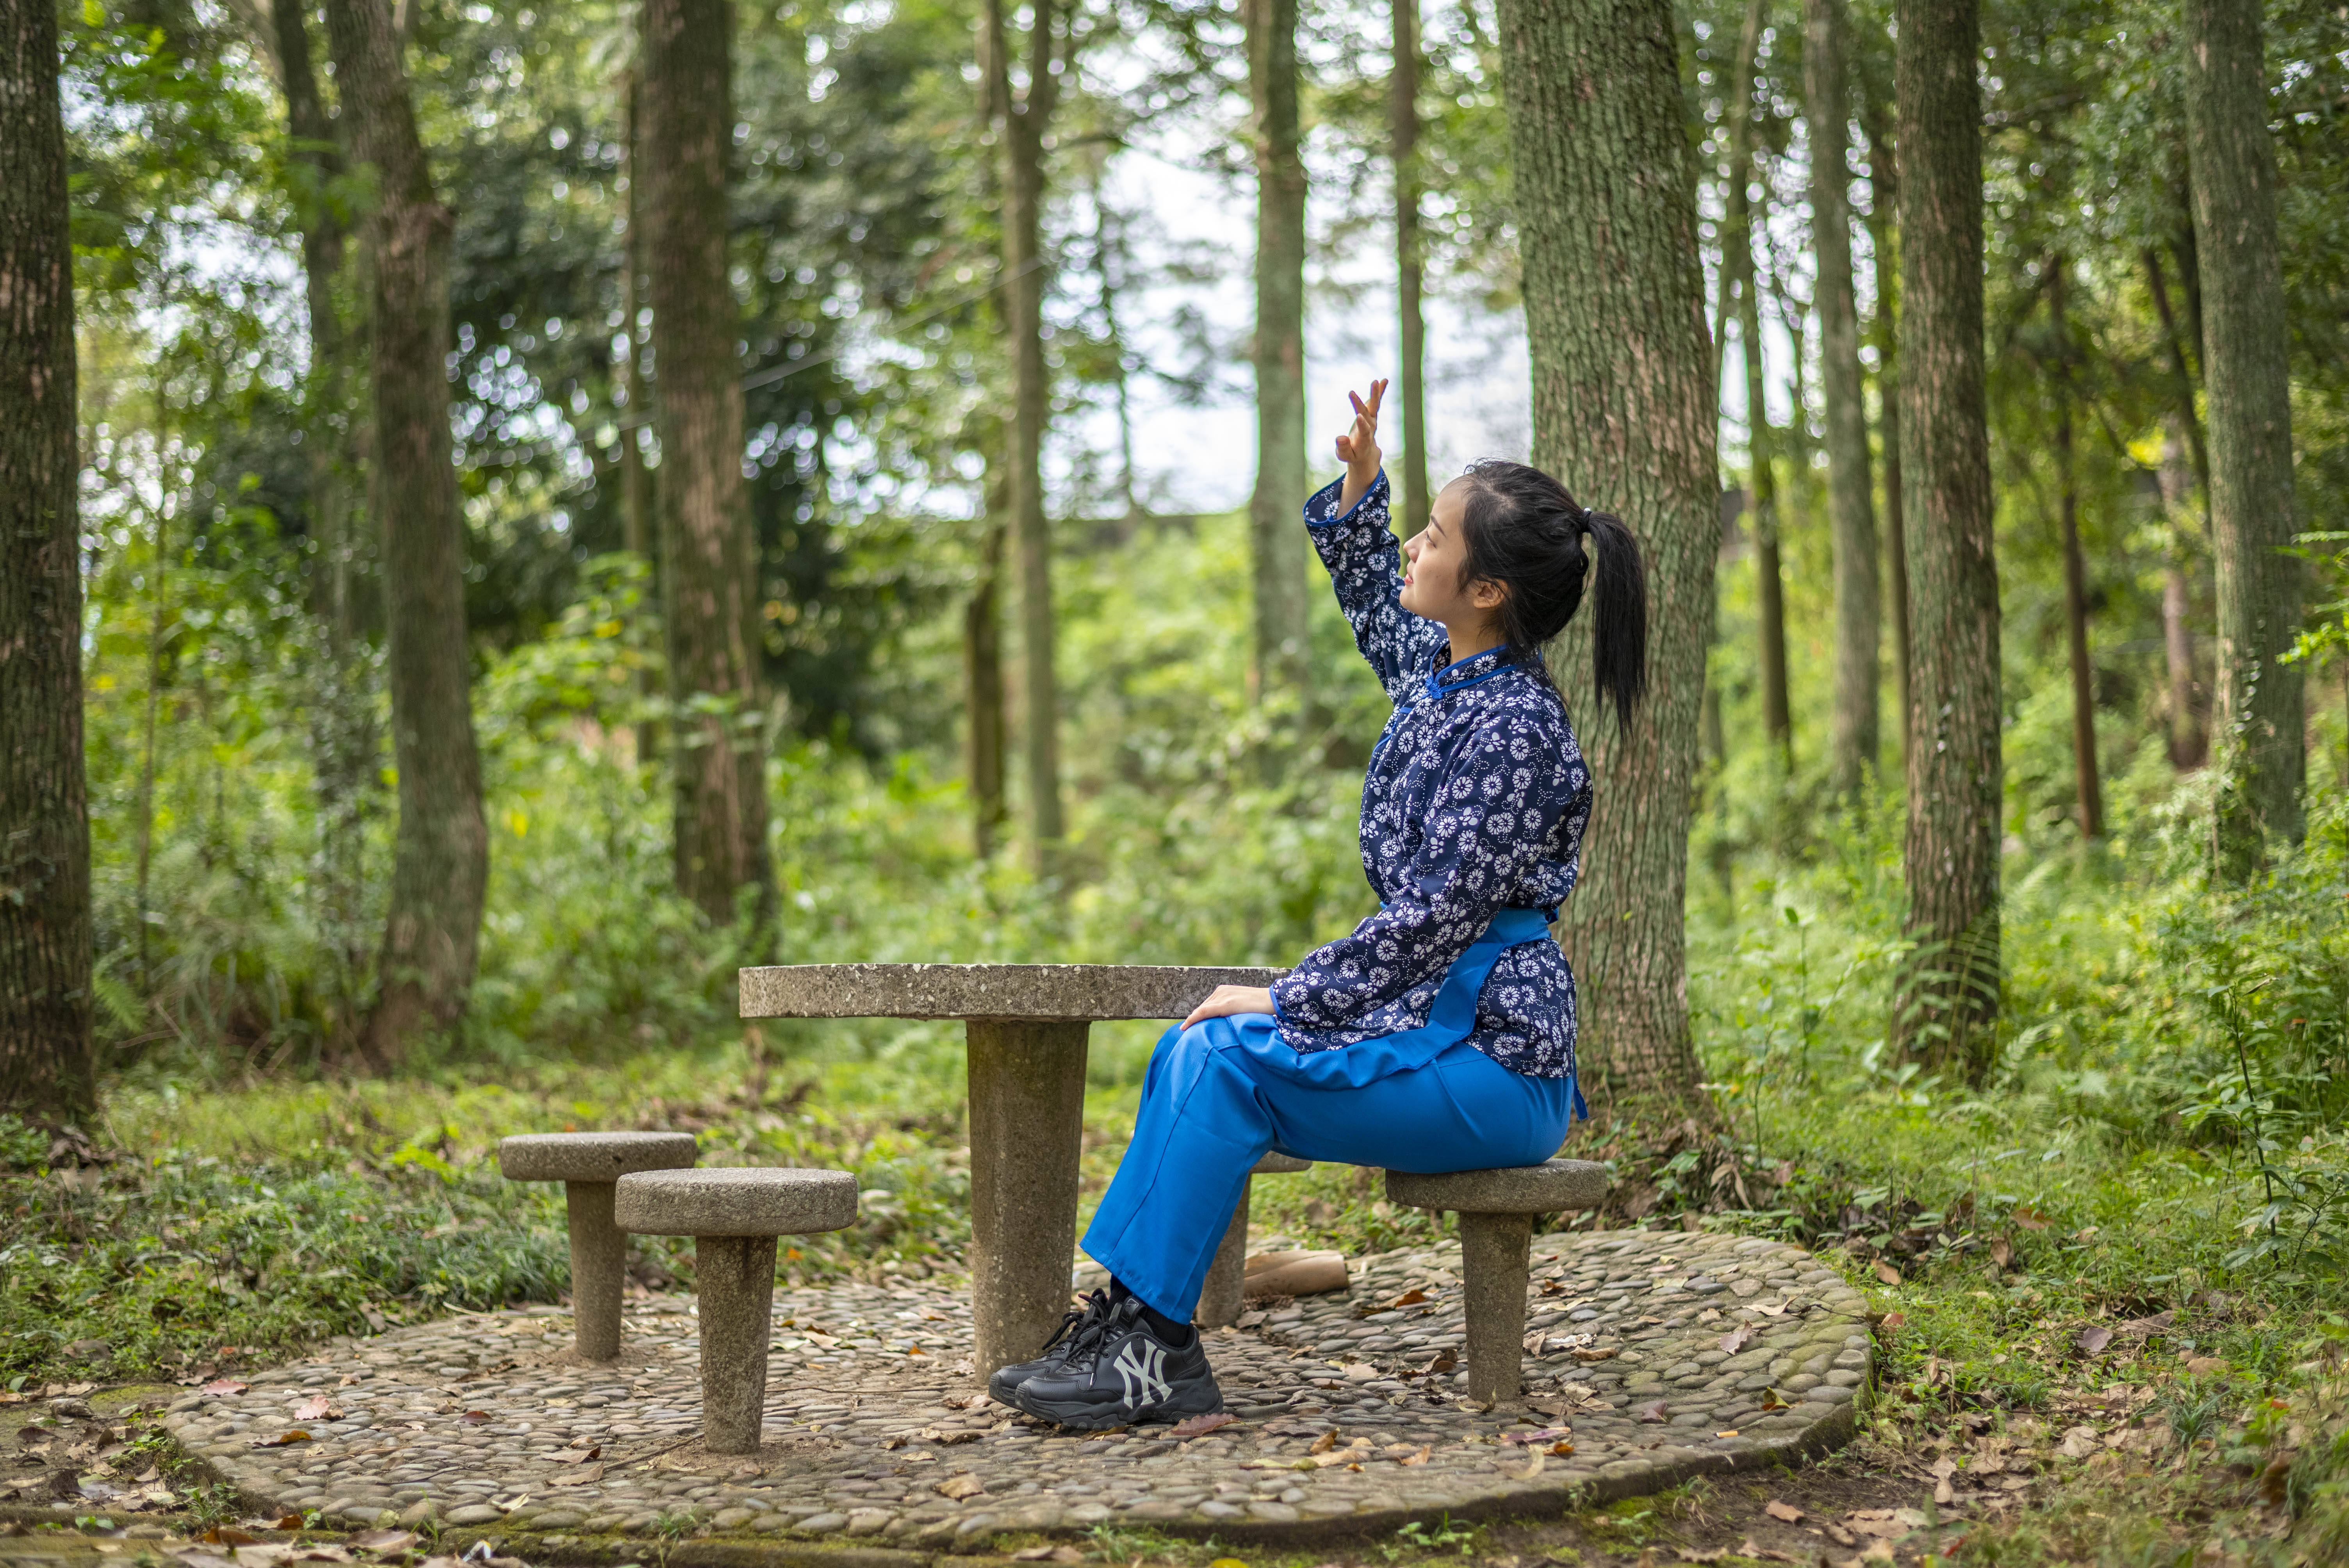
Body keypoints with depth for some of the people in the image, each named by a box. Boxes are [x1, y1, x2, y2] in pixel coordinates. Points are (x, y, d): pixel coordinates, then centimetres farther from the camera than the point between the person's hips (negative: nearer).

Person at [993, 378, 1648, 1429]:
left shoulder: (1513, 729, -18)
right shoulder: (1445, 673, 9)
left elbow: (1434, 915, -21)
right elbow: (1375, 607, 33)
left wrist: (1286, 1000, -15)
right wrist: (1358, 486, 18)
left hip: (1494, 1062, -10)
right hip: (1434, 1022, 10)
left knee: (1226, 1058, -20)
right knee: (1192, 1049, 1)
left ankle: (1149, 1347, -15)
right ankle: (1126, 1325, -5)